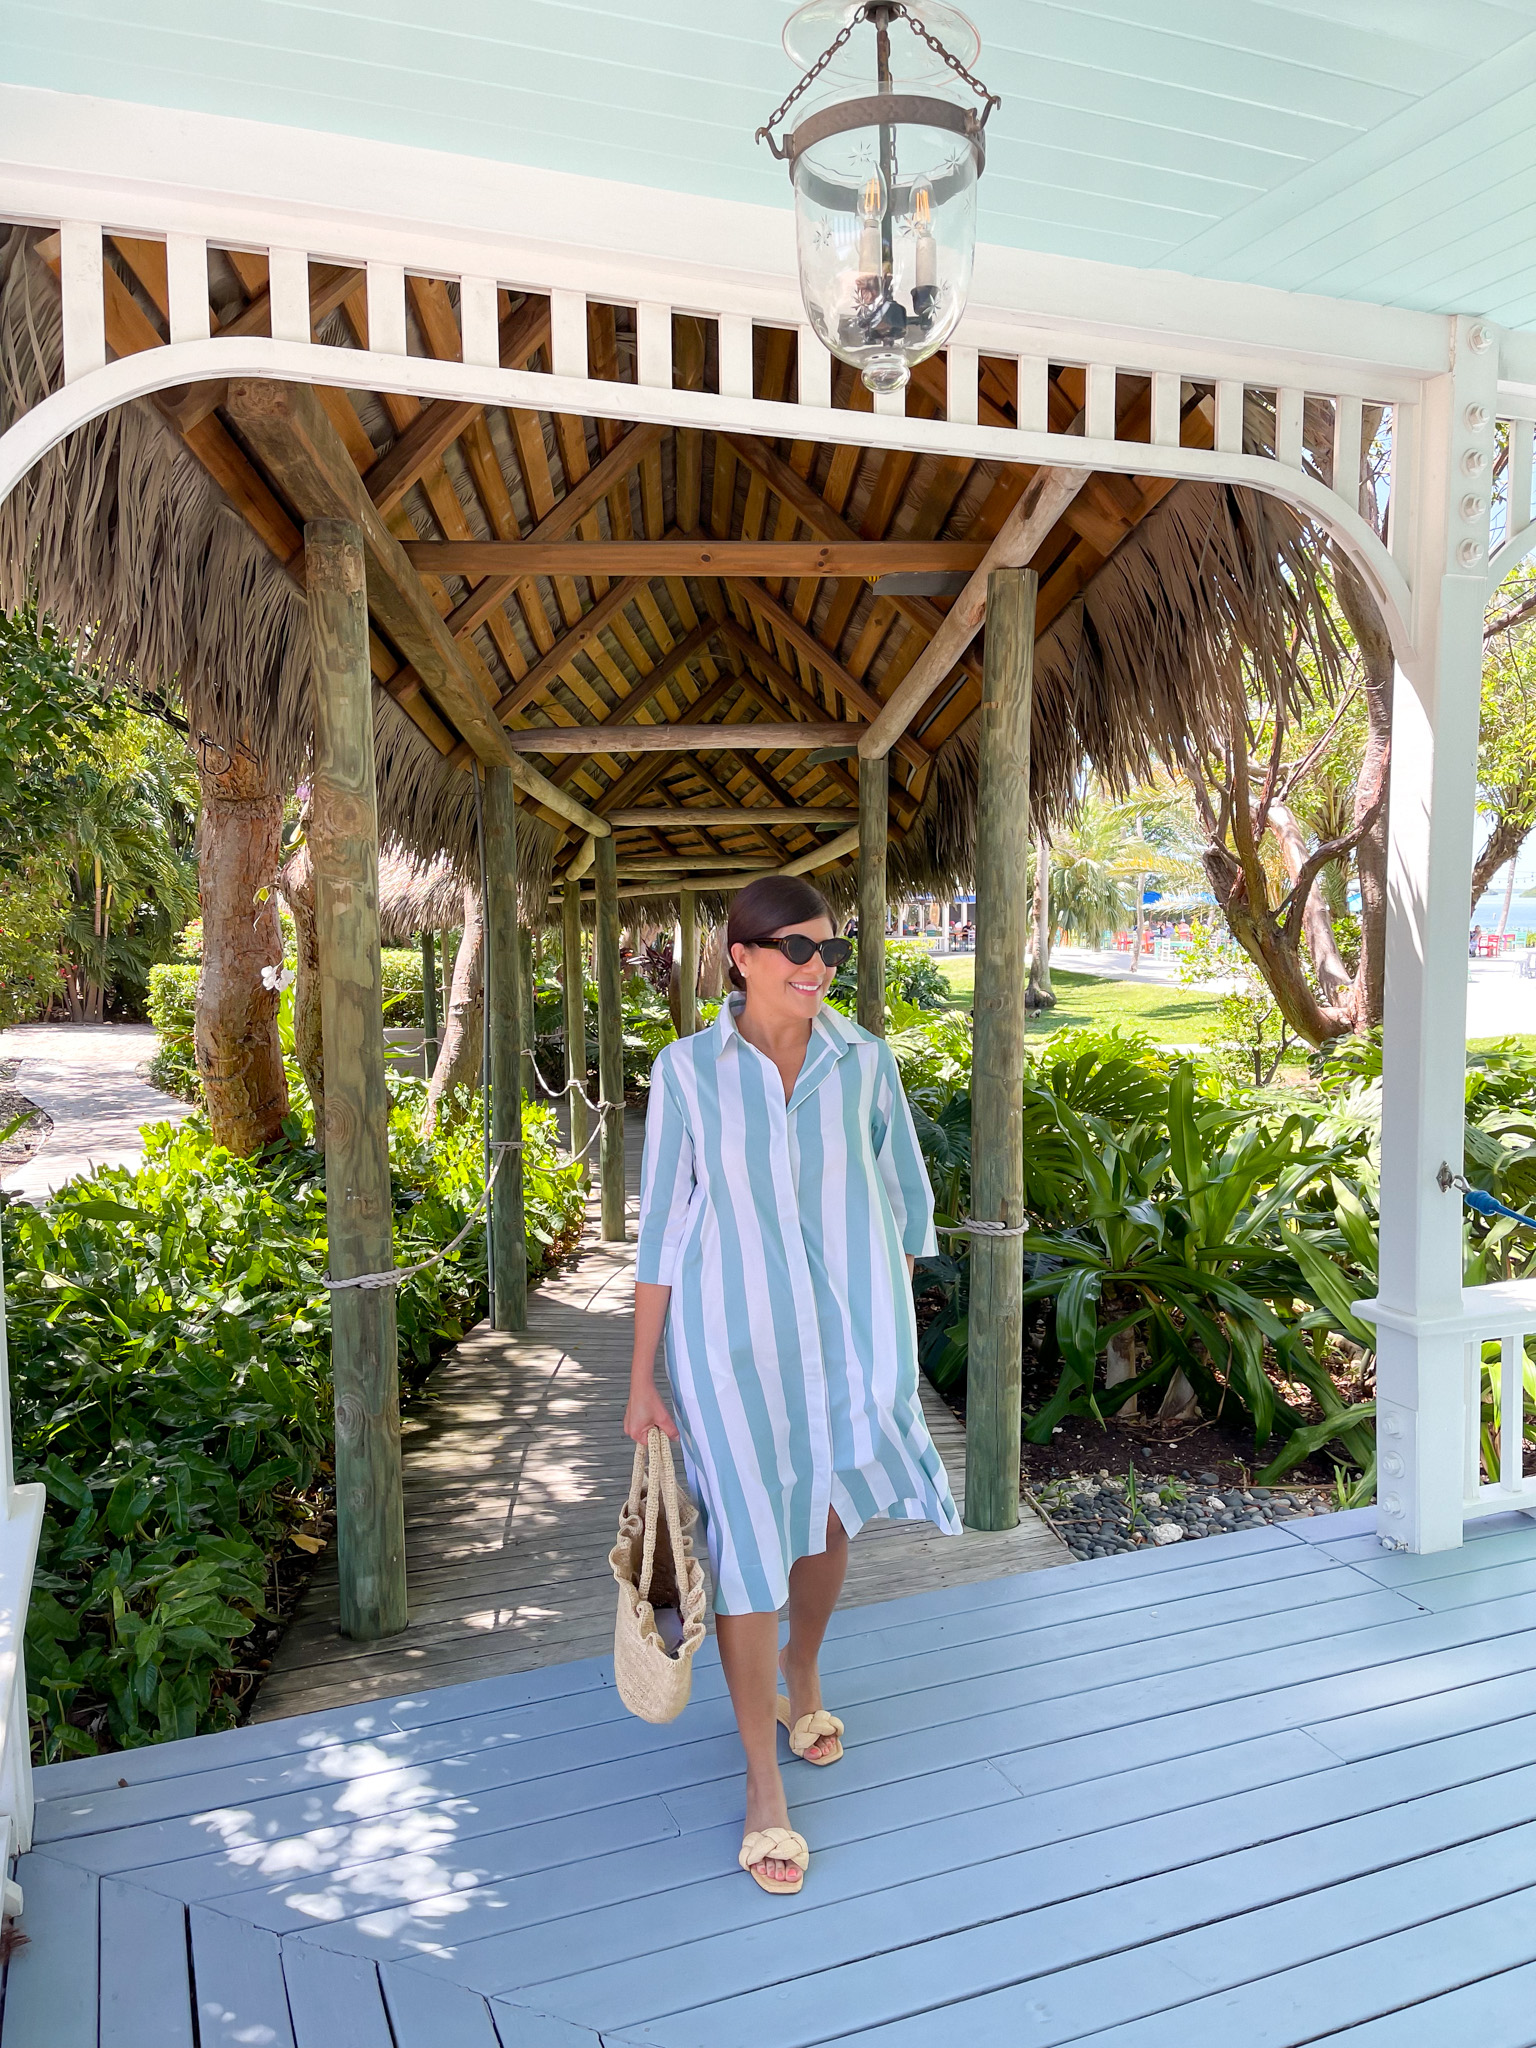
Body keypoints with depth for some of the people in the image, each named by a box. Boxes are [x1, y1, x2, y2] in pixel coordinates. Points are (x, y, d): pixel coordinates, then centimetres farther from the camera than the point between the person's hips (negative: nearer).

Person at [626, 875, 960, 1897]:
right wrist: (643, 1380, -2)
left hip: (847, 1332, 2)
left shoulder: (863, 1061, -4)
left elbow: (903, 1200, 6)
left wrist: (896, 1339, 8)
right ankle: (764, 1783, 23)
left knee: (826, 1520, 19)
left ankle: (803, 1682, 49)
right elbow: (663, 1227, -3)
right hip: (734, 1341, -2)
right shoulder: (688, 1070, -8)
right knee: (748, 1544, 3)